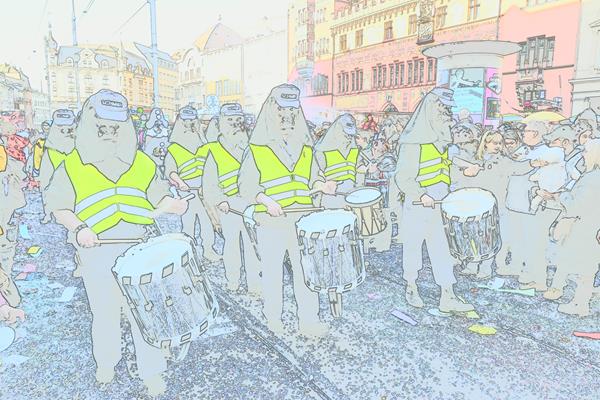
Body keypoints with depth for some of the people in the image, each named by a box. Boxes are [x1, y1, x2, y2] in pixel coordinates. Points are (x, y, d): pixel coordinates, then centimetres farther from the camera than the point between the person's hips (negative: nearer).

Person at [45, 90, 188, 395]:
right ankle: (106, 362, 41)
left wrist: (174, 204, -8)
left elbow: (157, 197, 13)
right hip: (97, 250, 0)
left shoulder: (141, 162, 9)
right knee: (105, 311, 14)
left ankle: (152, 371, 17)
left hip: (138, 246, 1)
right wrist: (79, 228, -14)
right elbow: (59, 208, 4)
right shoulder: (72, 166, 3)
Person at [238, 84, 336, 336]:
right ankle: (273, 317, 27)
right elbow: (246, 185, -1)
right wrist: (265, 200, -18)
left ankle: (309, 320, 14)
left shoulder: (306, 147, 13)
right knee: (272, 271, 8)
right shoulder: (258, 148, 0)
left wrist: (321, 185, 1)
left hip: (303, 219, 3)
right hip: (271, 222, -2)